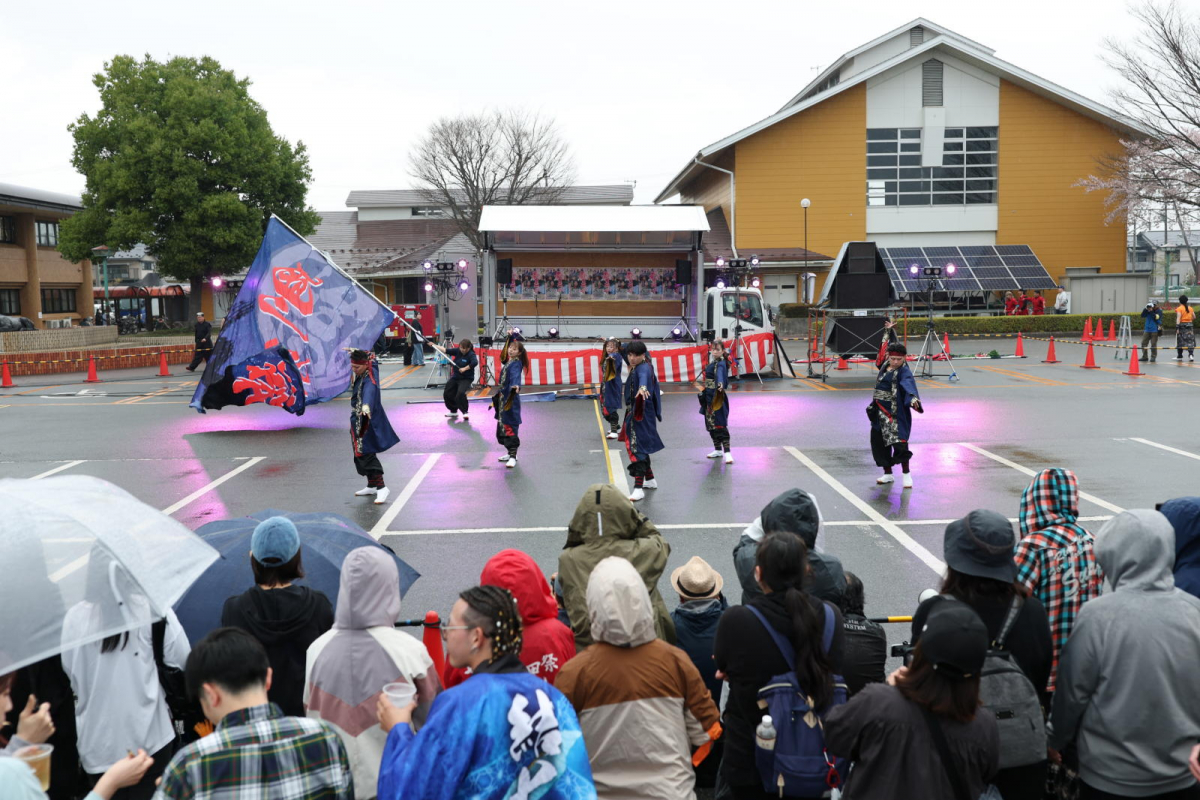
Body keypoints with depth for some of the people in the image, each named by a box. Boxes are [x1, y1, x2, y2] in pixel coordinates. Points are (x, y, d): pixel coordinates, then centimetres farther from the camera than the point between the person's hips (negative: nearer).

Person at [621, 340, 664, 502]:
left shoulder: (644, 368, -18)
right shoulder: (635, 367, 10)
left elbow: (644, 377, -43)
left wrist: (642, 387, -61)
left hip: (641, 415, -10)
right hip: (634, 413, 10)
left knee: (636, 448, -16)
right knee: (639, 447, 20)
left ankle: (638, 488, -20)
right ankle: (650, 480, 35)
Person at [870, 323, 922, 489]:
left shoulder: (904, 371, -15)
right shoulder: (886, 364, 5)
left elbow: (909, 384, -36)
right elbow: (888, 344, 24)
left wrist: (913, 399, -54)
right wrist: (889, 330, 33)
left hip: (895, 413, -8)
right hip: (880, 412, 8)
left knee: (899, 441, -12)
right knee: (879, 442, 11)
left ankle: (906, 474, 5)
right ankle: (887, 473, 25)